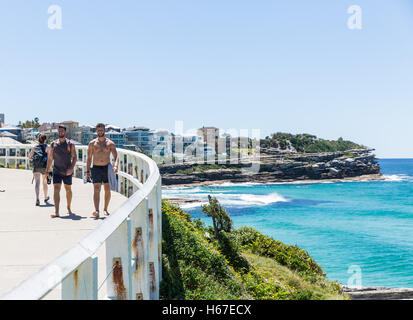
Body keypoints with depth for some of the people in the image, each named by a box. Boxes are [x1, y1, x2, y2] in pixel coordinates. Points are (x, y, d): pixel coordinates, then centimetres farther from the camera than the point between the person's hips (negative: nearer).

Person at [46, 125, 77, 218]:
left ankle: (68, 208, 32)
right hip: (56, 171, 1)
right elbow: (50, 158, 11)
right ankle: (56, 212, -17)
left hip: (67, 172, -1)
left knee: (68, 189, 12)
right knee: (56, 189, -11)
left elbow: (74, 157, -5)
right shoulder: (53, 144, 7)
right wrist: (47, 171, 8)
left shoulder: (70, 144, -2)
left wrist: (71, 168, -19)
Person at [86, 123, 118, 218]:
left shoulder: (110, 143, 2)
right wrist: (87, 171, 3)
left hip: (107, 168, 1)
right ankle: (96, 211, -24)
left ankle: (105, 209, 24)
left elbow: (116, 157, -6)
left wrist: (115, 166, -25)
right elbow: (89, 158, 9)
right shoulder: (92, 143, 5)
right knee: (96, 190, -13)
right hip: (96, 168, -1)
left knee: (107, 190, 7)